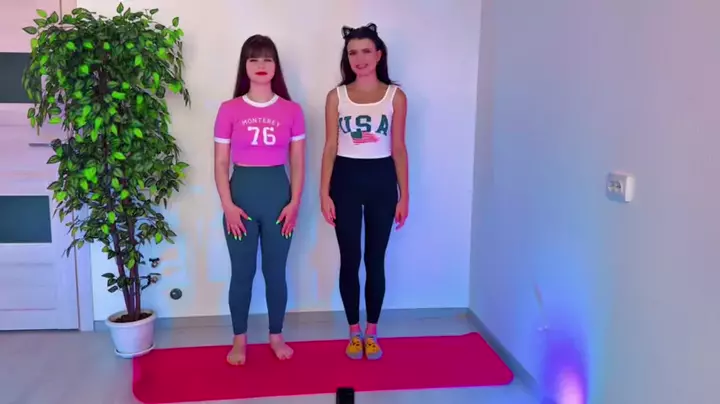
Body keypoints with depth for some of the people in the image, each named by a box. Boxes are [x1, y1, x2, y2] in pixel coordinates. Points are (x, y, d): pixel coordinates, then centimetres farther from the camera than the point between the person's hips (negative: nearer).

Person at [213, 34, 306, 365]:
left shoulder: (292, 111, 1)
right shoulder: (229, 110, -2)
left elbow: (298, 163, 3)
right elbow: (221, 163, -1)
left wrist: (294, 203, -5)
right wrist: (227, 205, -9)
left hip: (278, 192, 1)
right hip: (242, 192, 0)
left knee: (275, 270, 10)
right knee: (242, 272, 8)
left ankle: (276, 336, 28)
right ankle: (239, 340, 25)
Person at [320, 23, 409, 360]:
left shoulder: (395, 96, 1)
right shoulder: (336, 96, 2)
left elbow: (398, 148, 2)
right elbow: (330, 147, 2)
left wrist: (404, 196, 0)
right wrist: (324, 193, -4)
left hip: (381, 180, 0)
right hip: (346, 179, 0)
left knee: (376, 260, 7)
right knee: (349, 260, 7)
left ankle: (372, 332, 22)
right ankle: (354, 332, 23)